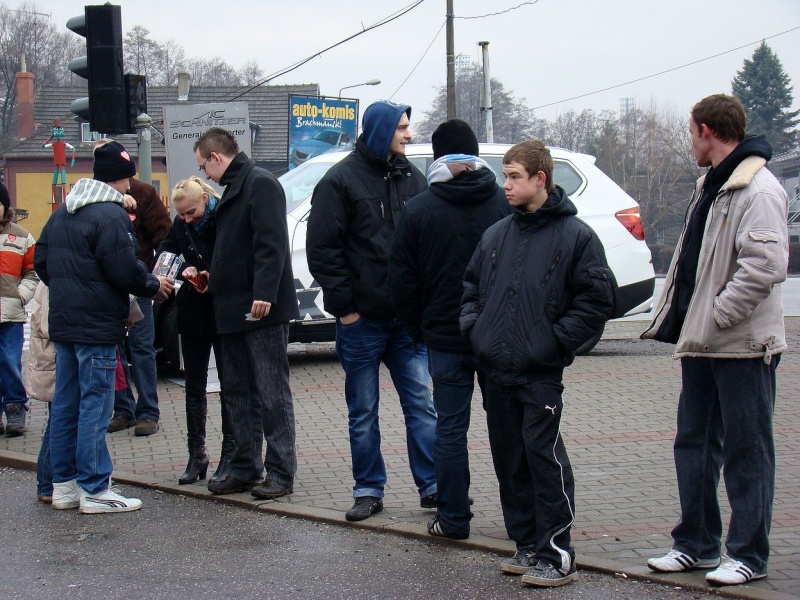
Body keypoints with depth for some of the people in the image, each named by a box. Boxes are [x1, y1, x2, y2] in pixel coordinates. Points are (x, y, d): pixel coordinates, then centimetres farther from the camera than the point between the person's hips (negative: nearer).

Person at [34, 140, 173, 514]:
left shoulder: (62, 213, 13)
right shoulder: (111, 215, -15)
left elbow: (41, 261, 17)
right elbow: (124, 271, -19)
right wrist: (154, 286, -1)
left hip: (62, 324, 9)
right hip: (97, 326, -9)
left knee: (64, 404, 12)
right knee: (95, 406, -5)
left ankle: (63, 484, 17)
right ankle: (94, 490, -2)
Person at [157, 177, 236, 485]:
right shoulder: (180, 223, 1)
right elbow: (165, 252, 7)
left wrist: (214, 279, -25)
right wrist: (183, 271, -12)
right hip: (193, 312, 5)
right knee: (194, 384, 9)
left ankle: (230, 455, 9)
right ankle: (197, 454, 16)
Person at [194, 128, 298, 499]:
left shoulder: (260, 184, -11)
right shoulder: (234, 188, 19)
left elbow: (272, 244, -21)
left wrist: (264, 293, -27)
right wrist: (213, 277, 19)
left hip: (262, 311, -10)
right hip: (234, 311, 10)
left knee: (272, 393, -4)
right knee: (238, 392, 12)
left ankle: (280, 473, 0)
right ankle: (245, 469, 19)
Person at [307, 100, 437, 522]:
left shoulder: (411, 178, 9)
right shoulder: (340, 181, -6)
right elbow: (322, 249, -8)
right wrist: (343, 305, -11)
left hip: (407, 317, 4)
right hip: (362, 319, -3)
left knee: (421, 404, 2)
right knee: (362, 412, 7)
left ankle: (432, 486, 8)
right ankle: (369, 491, 15)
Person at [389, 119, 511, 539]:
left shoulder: (418, 210, -3)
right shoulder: (505, 204, -1)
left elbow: (402, 281, -1)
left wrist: (417, 328, 10)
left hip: (445, 337, -1)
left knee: (450, 428, 4)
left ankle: (453, 518, 6)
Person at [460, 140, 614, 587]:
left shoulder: (576, 235, -5)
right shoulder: (497, 234, 12)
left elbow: (597, 300, -7)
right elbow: (471, 286, 23)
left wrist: (555, 341, -12)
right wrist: (473, 327, 6)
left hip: (541, 373, -6)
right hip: (495, 370, 6)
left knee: (544, 455, -9)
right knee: (510, 461, 10)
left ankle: (557, 554, -3)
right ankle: (528, 545, 20)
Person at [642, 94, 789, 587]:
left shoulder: (759, 190, -17)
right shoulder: (712, 186, 15)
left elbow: (766, 266, -27)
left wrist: (716, 316, -22)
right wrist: (678, 317, 10)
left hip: (742, 345, -10)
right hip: (701, 342, 10)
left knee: (746, 450, 0)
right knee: (694, 444, 15)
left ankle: (750, 555, 8)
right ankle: (697, 544, 26)